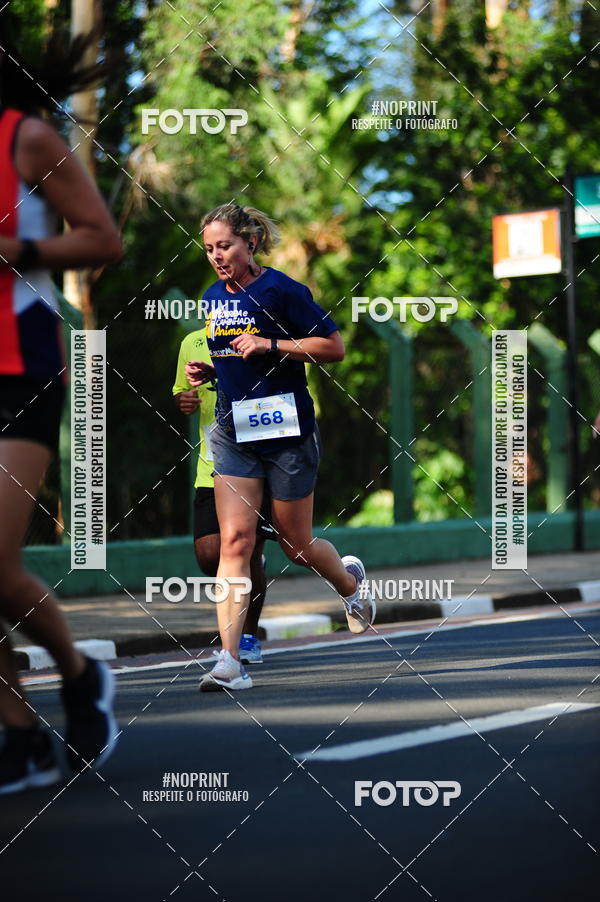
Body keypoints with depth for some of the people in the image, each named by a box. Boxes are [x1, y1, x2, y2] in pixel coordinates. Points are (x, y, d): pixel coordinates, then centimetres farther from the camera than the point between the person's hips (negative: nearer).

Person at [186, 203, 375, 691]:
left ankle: (351, 579, 43)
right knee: (235, 541, -9)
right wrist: (201, 370, 4)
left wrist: (272, 346, -19)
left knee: (296, 543, 8)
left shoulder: (282, 290, -11)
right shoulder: (214, 298, 8)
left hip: (288, 431, -5)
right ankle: (229, 661, -14)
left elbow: (334, 347, -11)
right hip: (233, 431, 5)